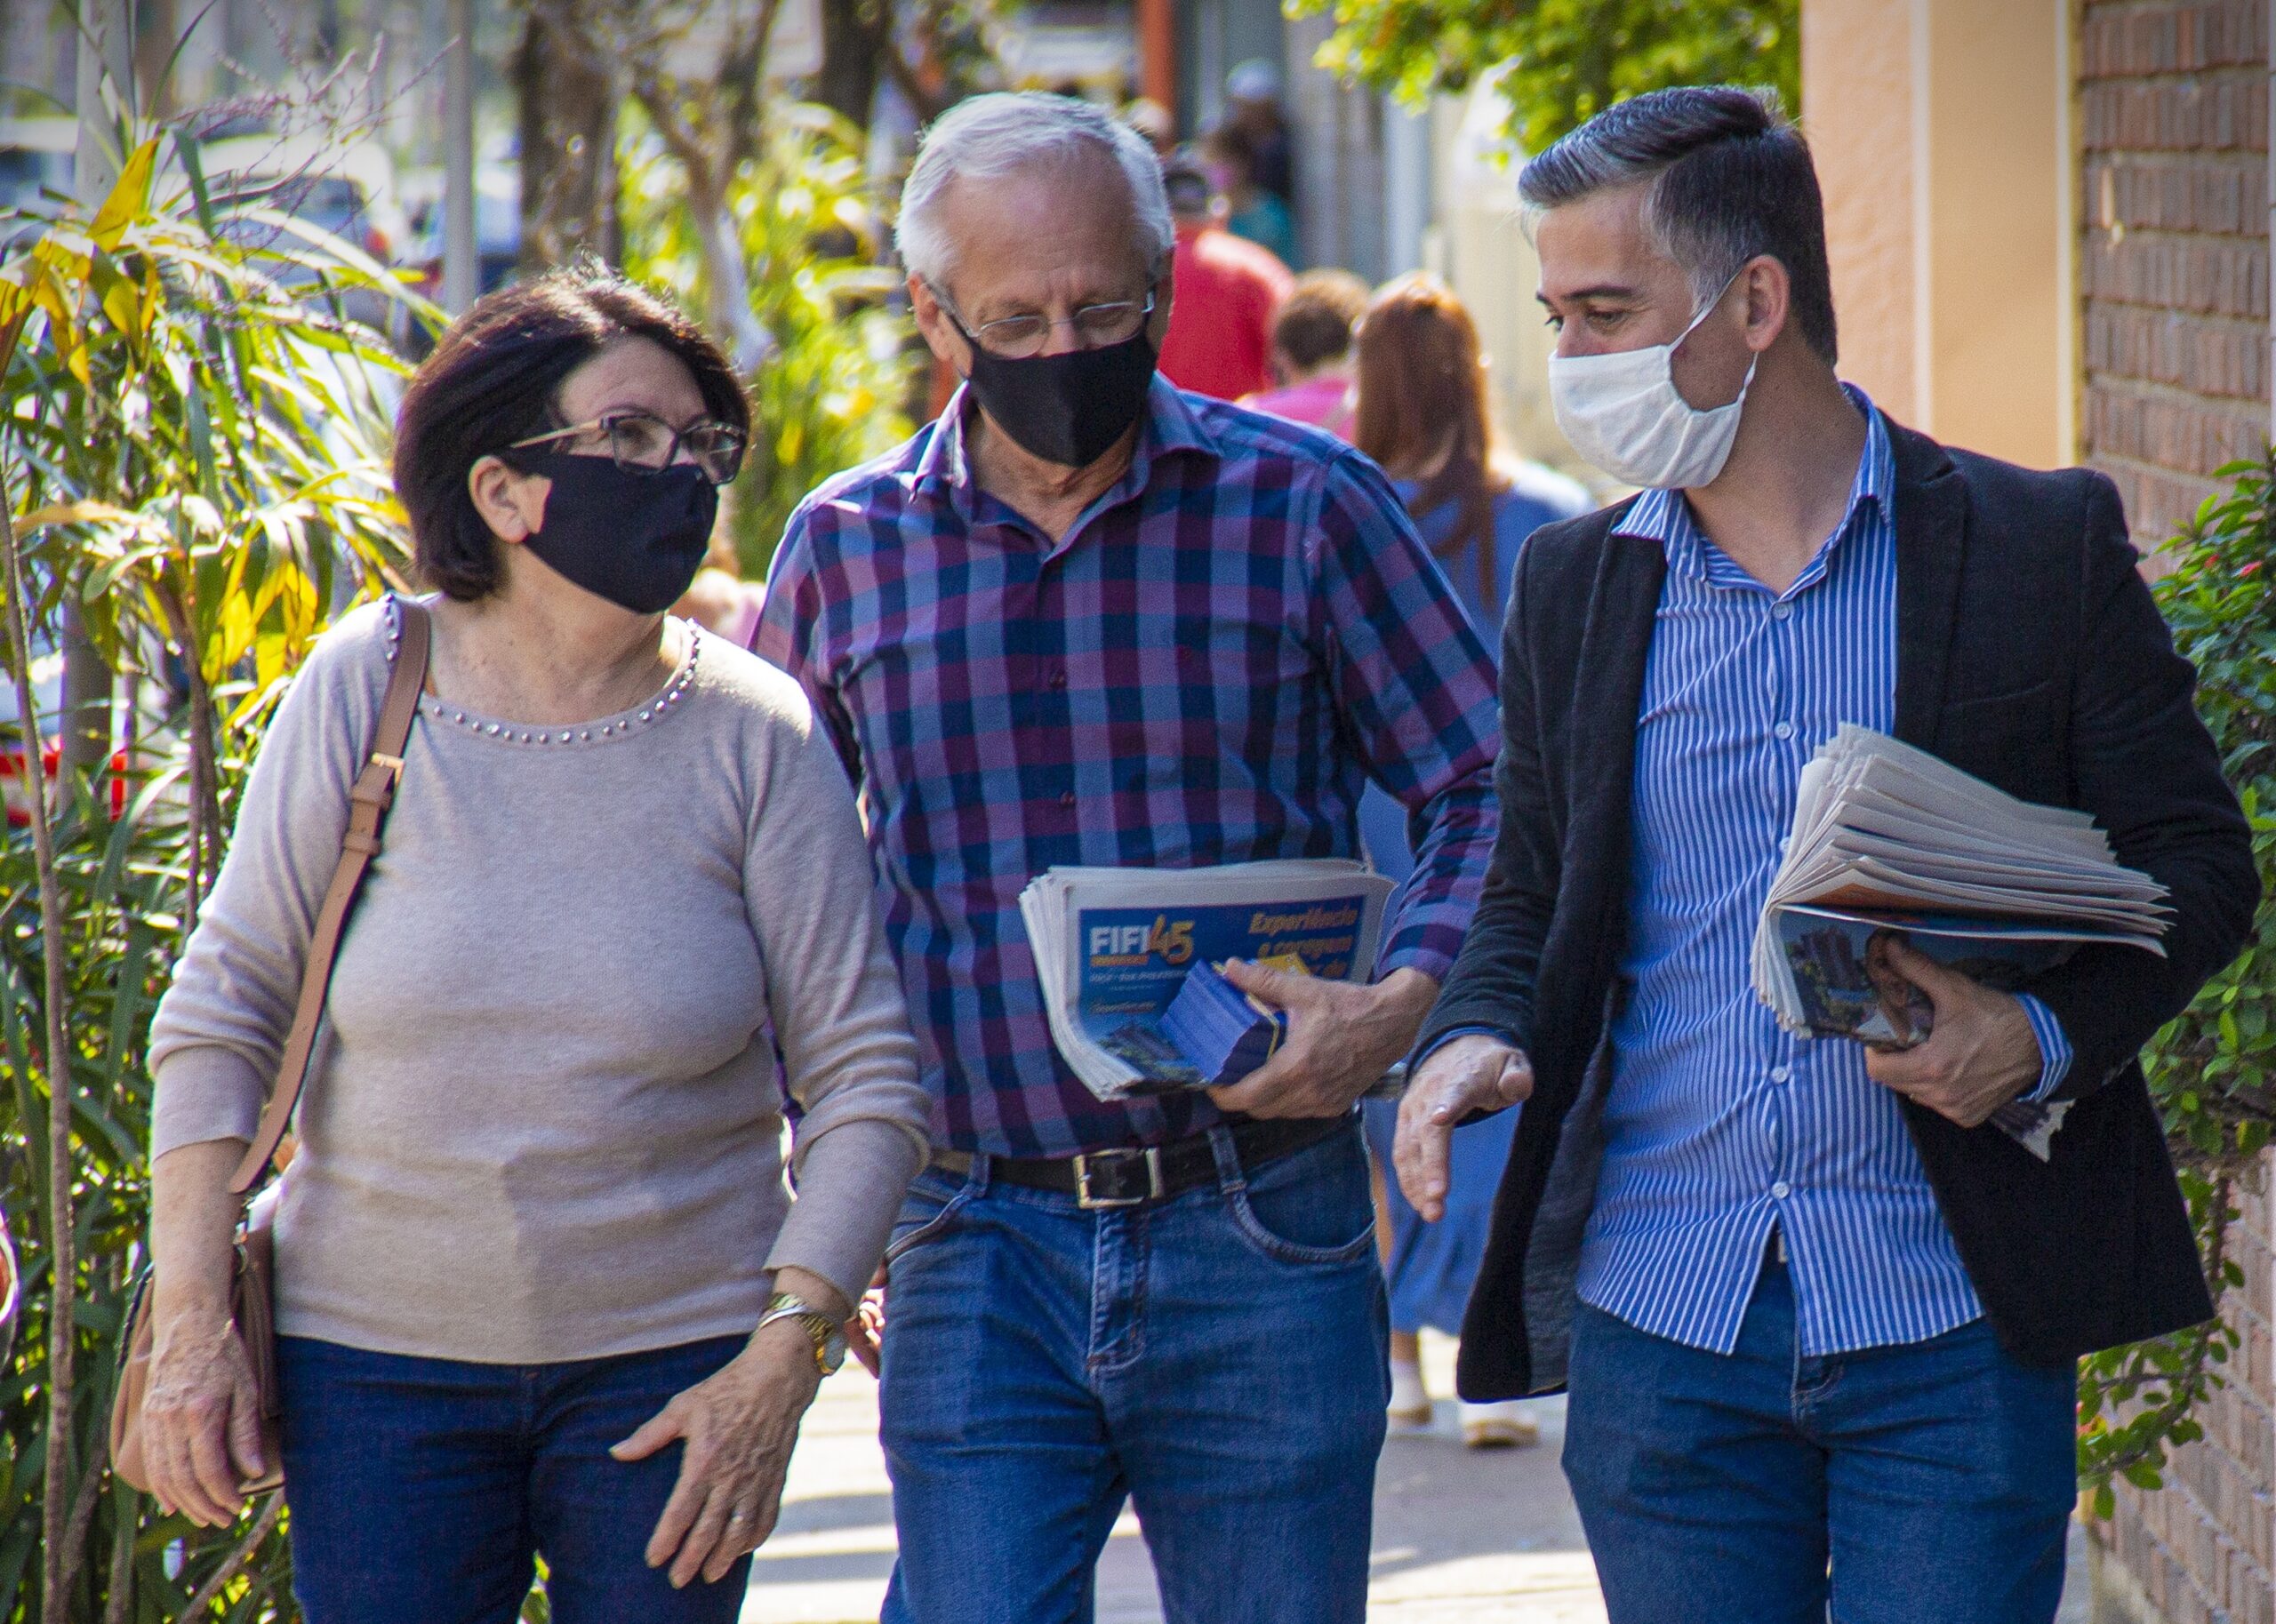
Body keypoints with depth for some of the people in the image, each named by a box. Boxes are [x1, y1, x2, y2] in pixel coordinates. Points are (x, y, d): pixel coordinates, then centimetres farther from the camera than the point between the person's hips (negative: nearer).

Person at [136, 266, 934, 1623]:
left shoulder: (757, 736, -4)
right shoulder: (371, 687, -4)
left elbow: (865, 1078, -3)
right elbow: (223, 1008, 1)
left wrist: (779, 1368, -10)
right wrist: (194, 1328, -4)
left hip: (670, 1360, 0)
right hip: (377, 1358, 0)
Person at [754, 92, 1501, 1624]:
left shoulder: (1301, 503, 0)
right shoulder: (846, 548, 6)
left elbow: (1493, 787, 3)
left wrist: (1402, 1005, -14)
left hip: (1260, 1228, -1)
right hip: (976, 1241, 1)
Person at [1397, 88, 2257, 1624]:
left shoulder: (2042, 546, 0)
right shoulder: (1574, 584, 11)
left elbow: (2195, 862, 3)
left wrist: (2045, 1035, -16)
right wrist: (1477, 1037, -4)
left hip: (1950, 1324, -3)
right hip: (1662, 1329, 3)